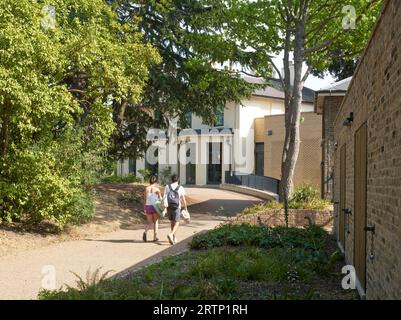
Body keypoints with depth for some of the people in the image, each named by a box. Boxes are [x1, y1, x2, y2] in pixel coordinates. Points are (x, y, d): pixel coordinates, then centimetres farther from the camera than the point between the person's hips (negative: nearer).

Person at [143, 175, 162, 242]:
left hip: (148, 206, 2)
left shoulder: (146, 189, -2)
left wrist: (144, 208, 10)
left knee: (149, 222, 13)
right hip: (156, 206, -2)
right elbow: (160, 199, -4)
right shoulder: (157, 189, -8)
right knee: (156, 221, 16)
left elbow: (144, 199, 2)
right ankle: (155, 237, 14)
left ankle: (145, 232, -16)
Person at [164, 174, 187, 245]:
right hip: (176, 208, -3)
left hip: (169, 207, 3)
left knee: (172, 223, 18)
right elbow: (183, 199, -4)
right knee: (176, 224, 0)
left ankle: (174, 238, 24)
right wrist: (186, 208, 6)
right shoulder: (180, 188, -4)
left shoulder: (167, 187, 1)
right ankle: (171, 234, -25)